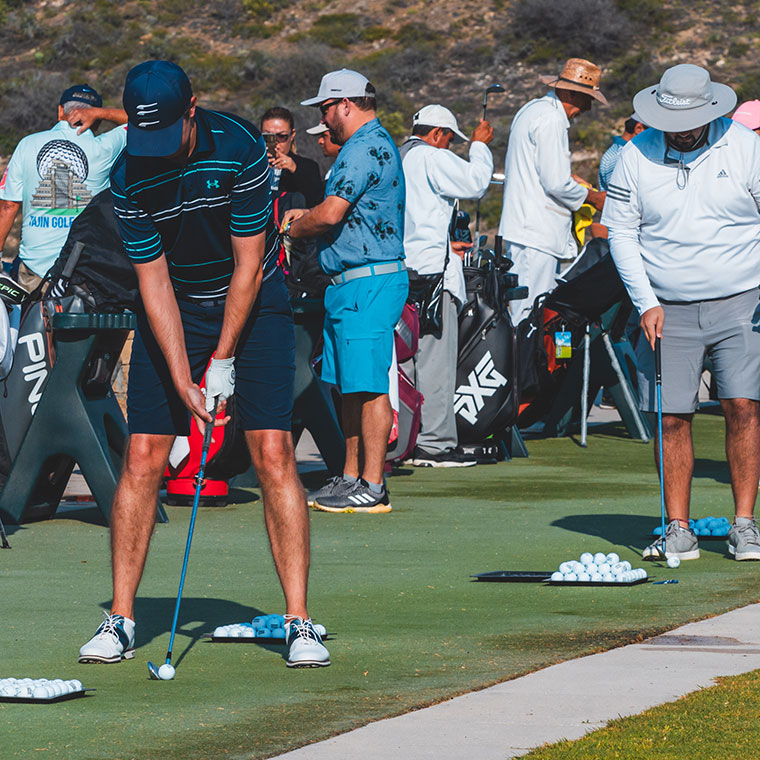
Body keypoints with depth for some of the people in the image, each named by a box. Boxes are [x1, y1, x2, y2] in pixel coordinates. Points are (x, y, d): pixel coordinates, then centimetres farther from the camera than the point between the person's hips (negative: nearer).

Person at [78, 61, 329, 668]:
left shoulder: (241, 148, -21)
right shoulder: (130, 178, -16)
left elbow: (248, 263, -16)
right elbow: (154, 280, -14)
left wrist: (224, 359, -14)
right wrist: (182, 379, -20)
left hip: (251, 304, -2)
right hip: (173, 314, 2)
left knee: (273, 454, -13)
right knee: (143, 458, -6)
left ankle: (298, 622, -10)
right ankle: (120, 622, 2)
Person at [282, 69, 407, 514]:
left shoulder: (365, 148, -15)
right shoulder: (376, 143, 20)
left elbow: (331, 214, -21)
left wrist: (294, 229, -2)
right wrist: (306, 216, 18)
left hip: (368, 285, -11)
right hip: (352, 284, 11)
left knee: (369, 387, -9)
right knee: (351, 387, 13)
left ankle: (372, 487, -8)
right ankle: (352, 477, 19)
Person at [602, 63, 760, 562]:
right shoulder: (637, 156, 1)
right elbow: (621, 231, 5)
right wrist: (646, 302, -3)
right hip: (667, 310, 1)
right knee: (672, 418, -2)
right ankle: (678, 531, 5)